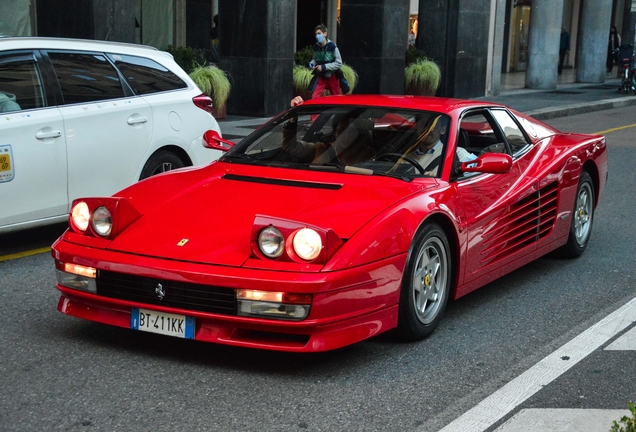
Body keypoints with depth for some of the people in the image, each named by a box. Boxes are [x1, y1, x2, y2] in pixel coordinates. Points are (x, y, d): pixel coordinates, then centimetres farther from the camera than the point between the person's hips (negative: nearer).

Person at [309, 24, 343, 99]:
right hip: (321, 77, 3)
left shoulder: (332, 47, -20)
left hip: (332, 77, -3)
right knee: (314, 97, -13)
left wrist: (324, 67, -22)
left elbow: (339, 63, -17)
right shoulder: (315, 46, -6)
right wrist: (312, 64, -11)